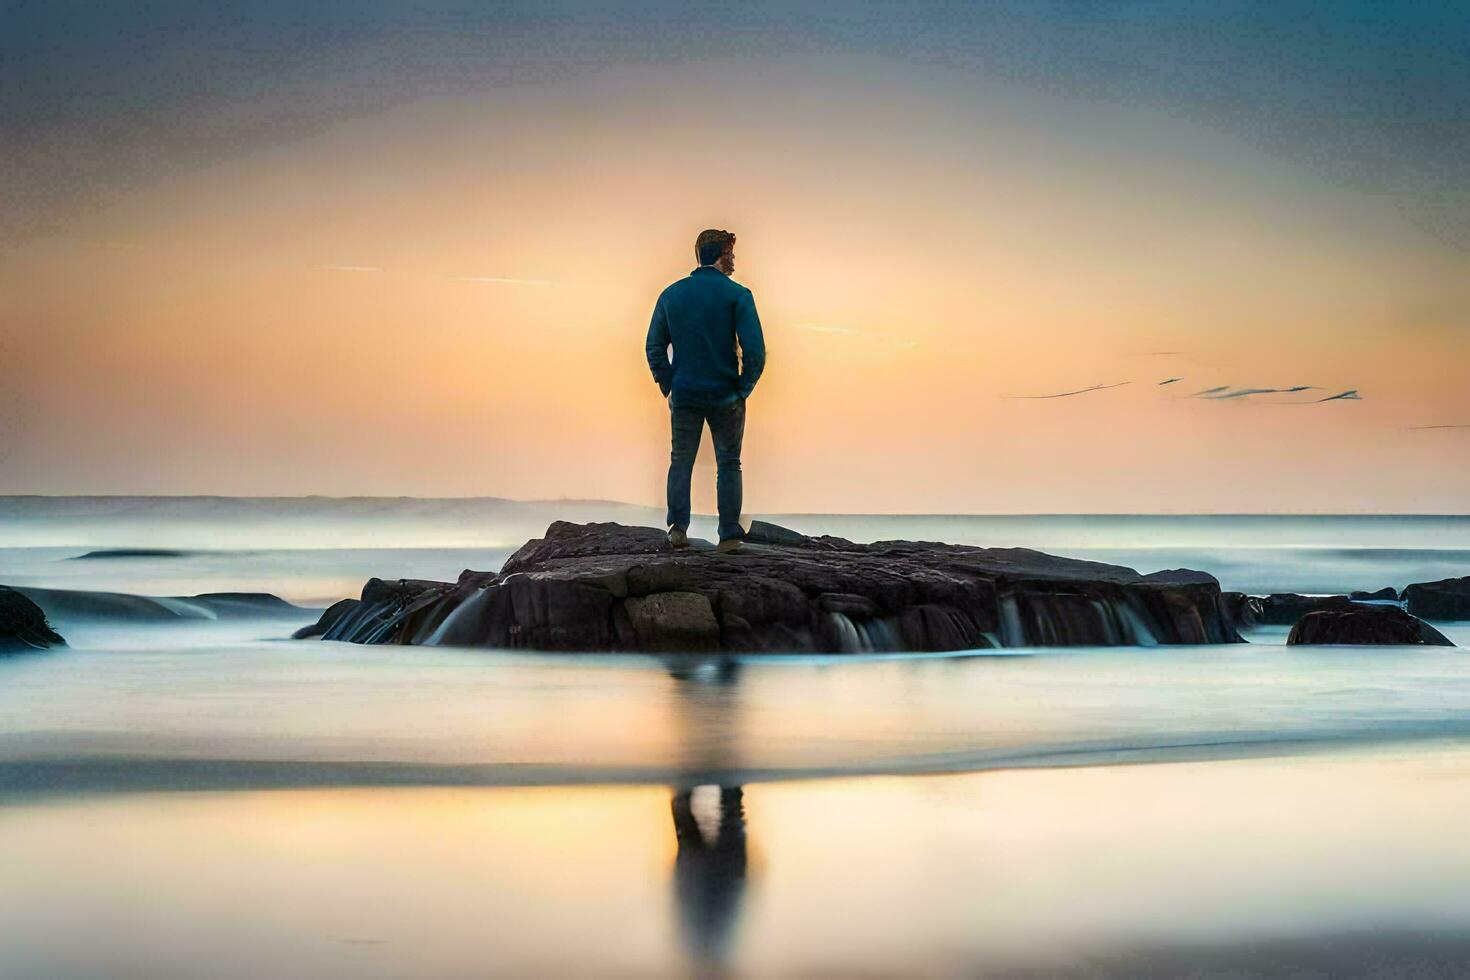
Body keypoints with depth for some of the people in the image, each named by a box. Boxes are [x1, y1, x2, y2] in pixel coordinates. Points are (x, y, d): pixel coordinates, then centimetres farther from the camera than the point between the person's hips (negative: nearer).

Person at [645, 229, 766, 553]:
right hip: (725, 396, -2)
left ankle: (678, 526, 2)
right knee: (728, 465, 9)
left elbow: (654, 347, 4)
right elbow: (755, 350, -15)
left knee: (681, 461, 14)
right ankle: (730, 535, 7)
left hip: (683, 395, 2)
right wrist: (745, 387, -2)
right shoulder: (737, 295, -8)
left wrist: (668, 384, 10)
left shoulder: (671, 294, 4)